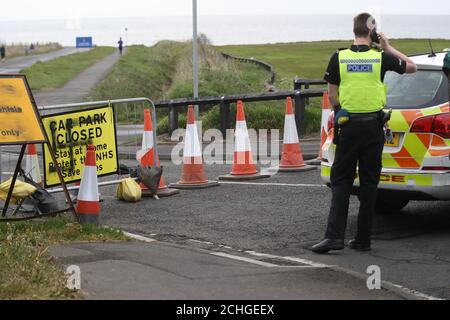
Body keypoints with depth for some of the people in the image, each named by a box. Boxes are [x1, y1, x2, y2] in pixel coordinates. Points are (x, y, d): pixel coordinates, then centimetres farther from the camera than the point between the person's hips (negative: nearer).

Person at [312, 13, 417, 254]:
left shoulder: (338, 58, -1)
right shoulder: (381, 57, -3)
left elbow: (332, 94, 4)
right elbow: (412, 67, 13)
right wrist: (388, 48, 16)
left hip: (348, 126, 0)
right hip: (374, 126, 0)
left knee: (341, 182, 4)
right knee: (369, 184, 7)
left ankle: (334, 236, -8)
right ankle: (363, 239, 9)